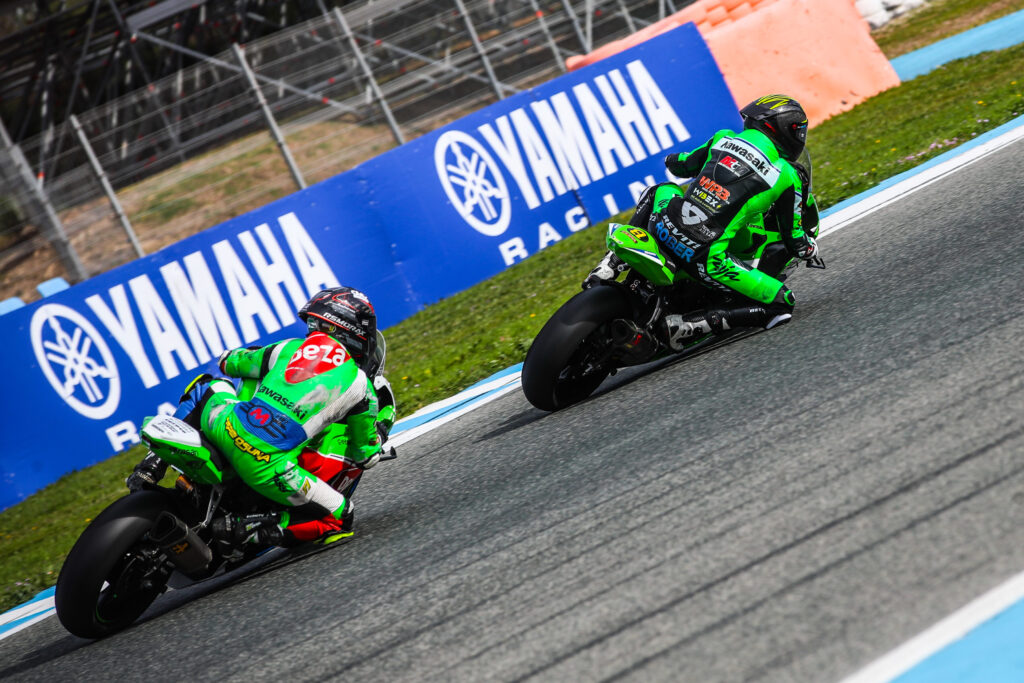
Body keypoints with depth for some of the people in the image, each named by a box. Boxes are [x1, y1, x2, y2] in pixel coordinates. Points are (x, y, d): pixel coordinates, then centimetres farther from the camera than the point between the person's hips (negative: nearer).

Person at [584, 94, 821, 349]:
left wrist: (673, 160, 53)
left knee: (658, 191, 41)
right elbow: (795, 242, 10)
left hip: (664, 229, 6)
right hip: (709, 259, -6)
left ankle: (610, 264, 22)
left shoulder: (724, 138, 14)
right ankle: (686, 325, -11)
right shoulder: (788, 177, 3)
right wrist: (810, 250, 32)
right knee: (783, 305, 4)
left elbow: (682, 166, 30)